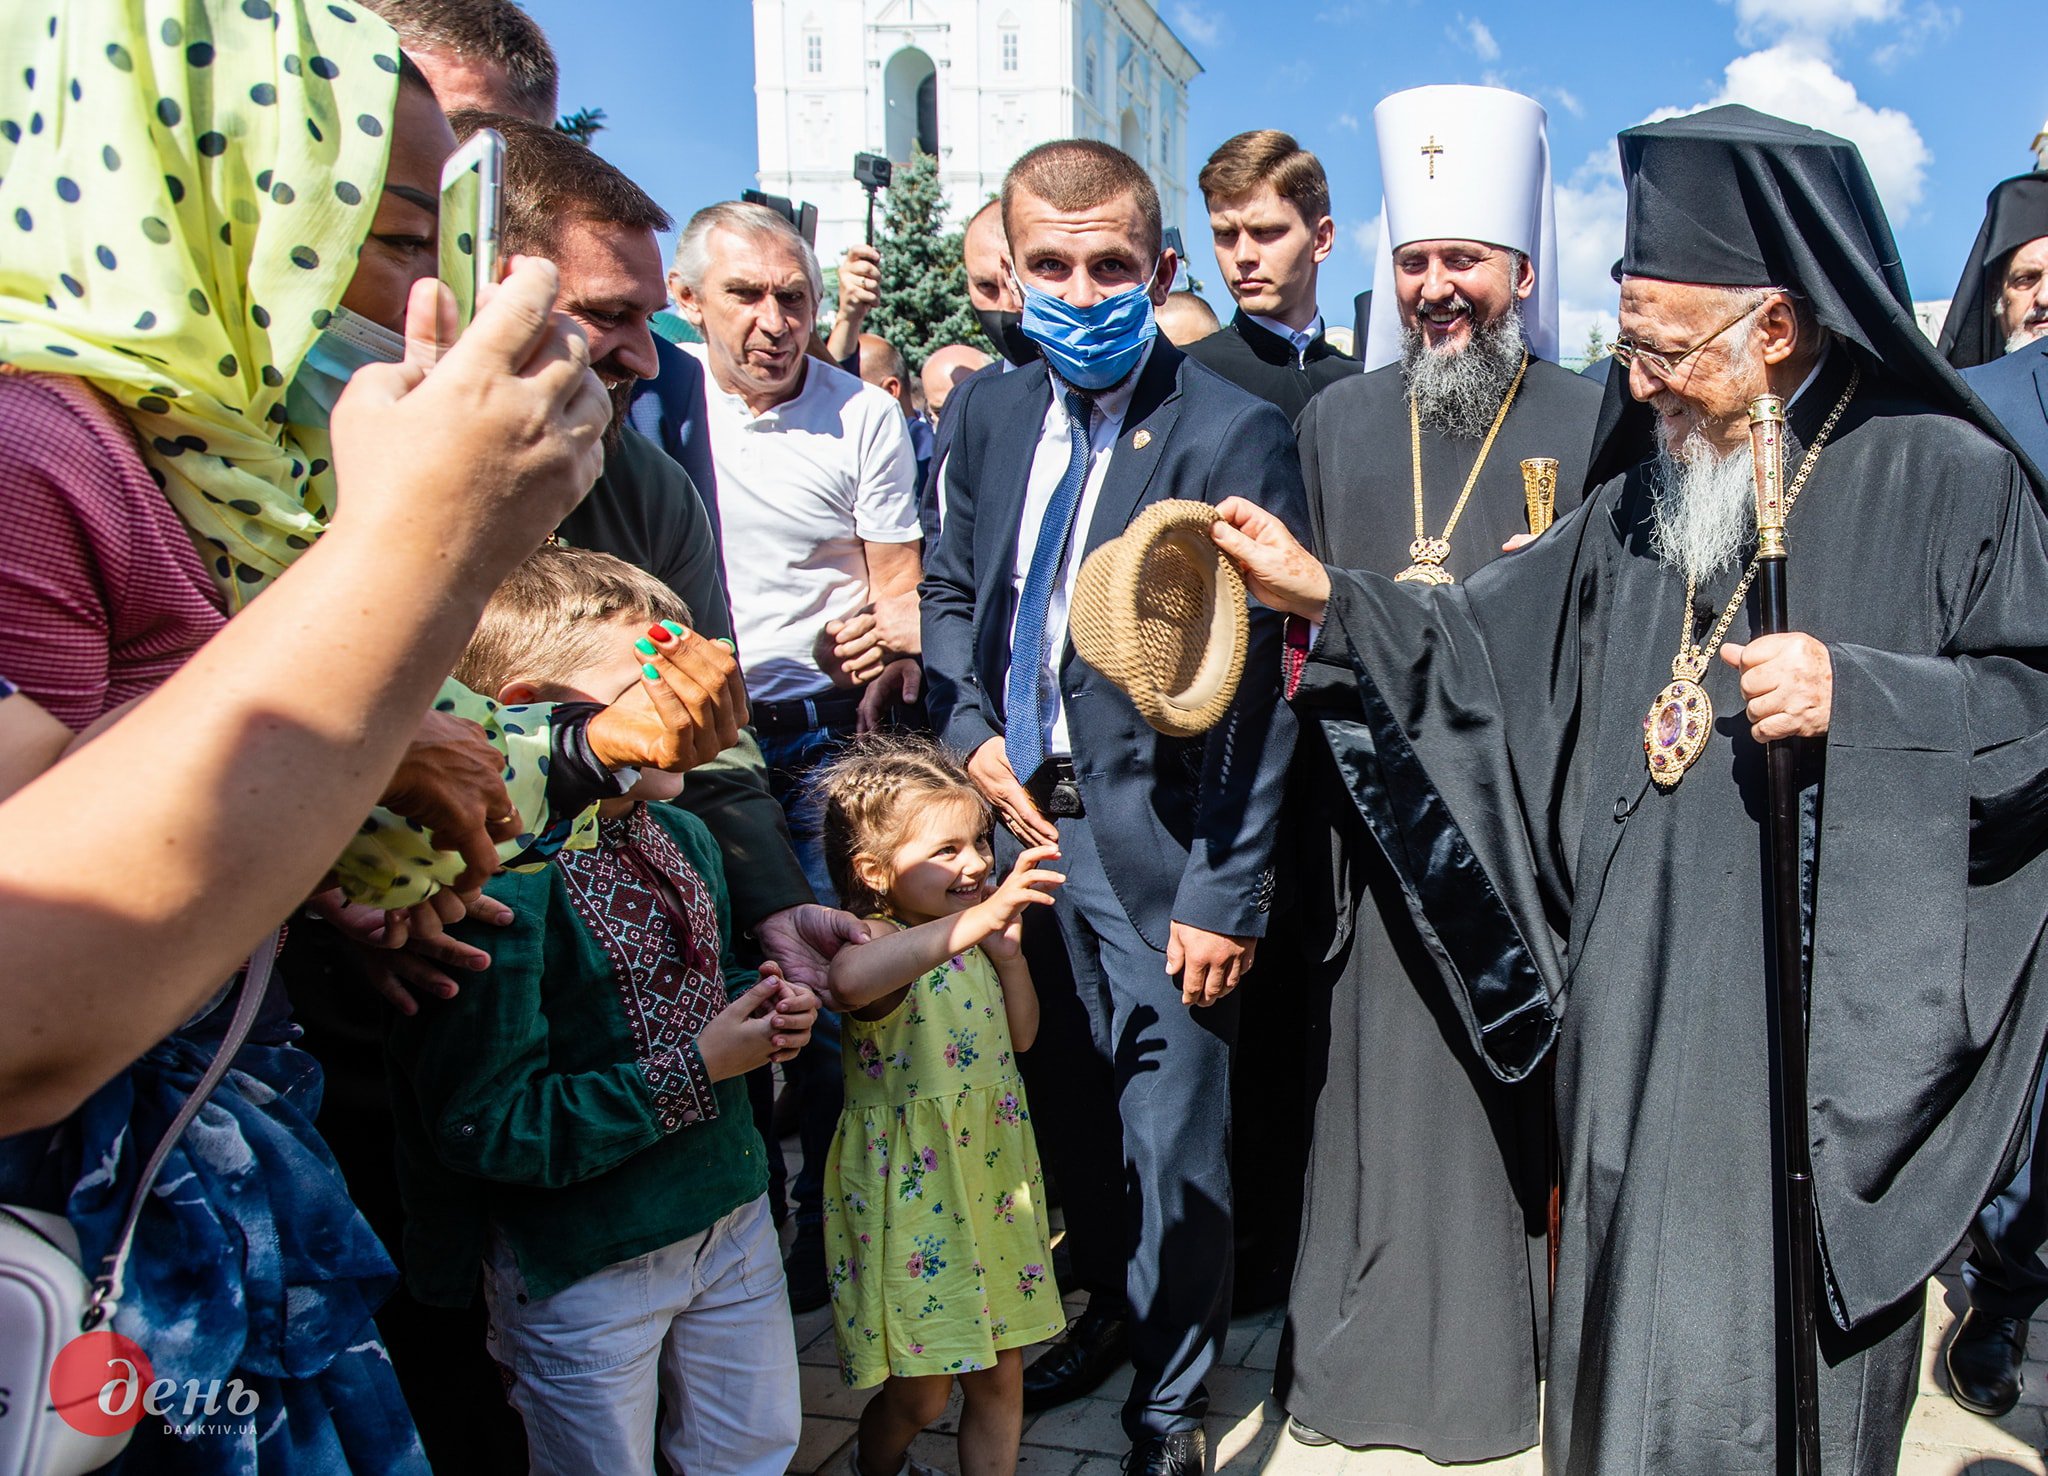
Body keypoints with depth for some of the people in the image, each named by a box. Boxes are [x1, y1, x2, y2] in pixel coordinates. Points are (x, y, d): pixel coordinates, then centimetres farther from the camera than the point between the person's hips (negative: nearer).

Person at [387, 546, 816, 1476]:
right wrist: (697, 1065, -23)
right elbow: (489, 1129, -27)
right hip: (582, 1267, -7)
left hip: (733, 1217, 7)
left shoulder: (684, 838, 1)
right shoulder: (498, 888, -25)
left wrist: (766, 1005, -4)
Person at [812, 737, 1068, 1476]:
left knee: (1000, 1377, 14)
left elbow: (1020, 1037, 12)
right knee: (919, 1393, 8)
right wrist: (980, 916, -50)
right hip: (911, 1199, -6)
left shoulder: (972, 938, 5)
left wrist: (1009, 951, -5)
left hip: (993, 1187, 7)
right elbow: (849, 979, -45)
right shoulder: (877, 942, -19)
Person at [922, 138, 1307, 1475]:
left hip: (1157, 847, -5)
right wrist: (973, 736, 0)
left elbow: (1259, 690, -15)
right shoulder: (992, 414, 5)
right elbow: (952, 592, 17)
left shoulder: (1234, 435, -14)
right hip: (1022, 816, 6)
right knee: (1071, 1112, 20)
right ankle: (1112, 1306, 47)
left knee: (1175, 1149, 6)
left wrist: (1226, 893, -16)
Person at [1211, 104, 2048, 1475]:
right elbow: (1492, 647, 12)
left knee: (1787, 1350, 7)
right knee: (1634, 1334, 16)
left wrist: (1857, 695, -19)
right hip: (1643, 1015, 5)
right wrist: (1325, 595, 2)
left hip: (1826, 1035, -5)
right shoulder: (1645, 497, 11)